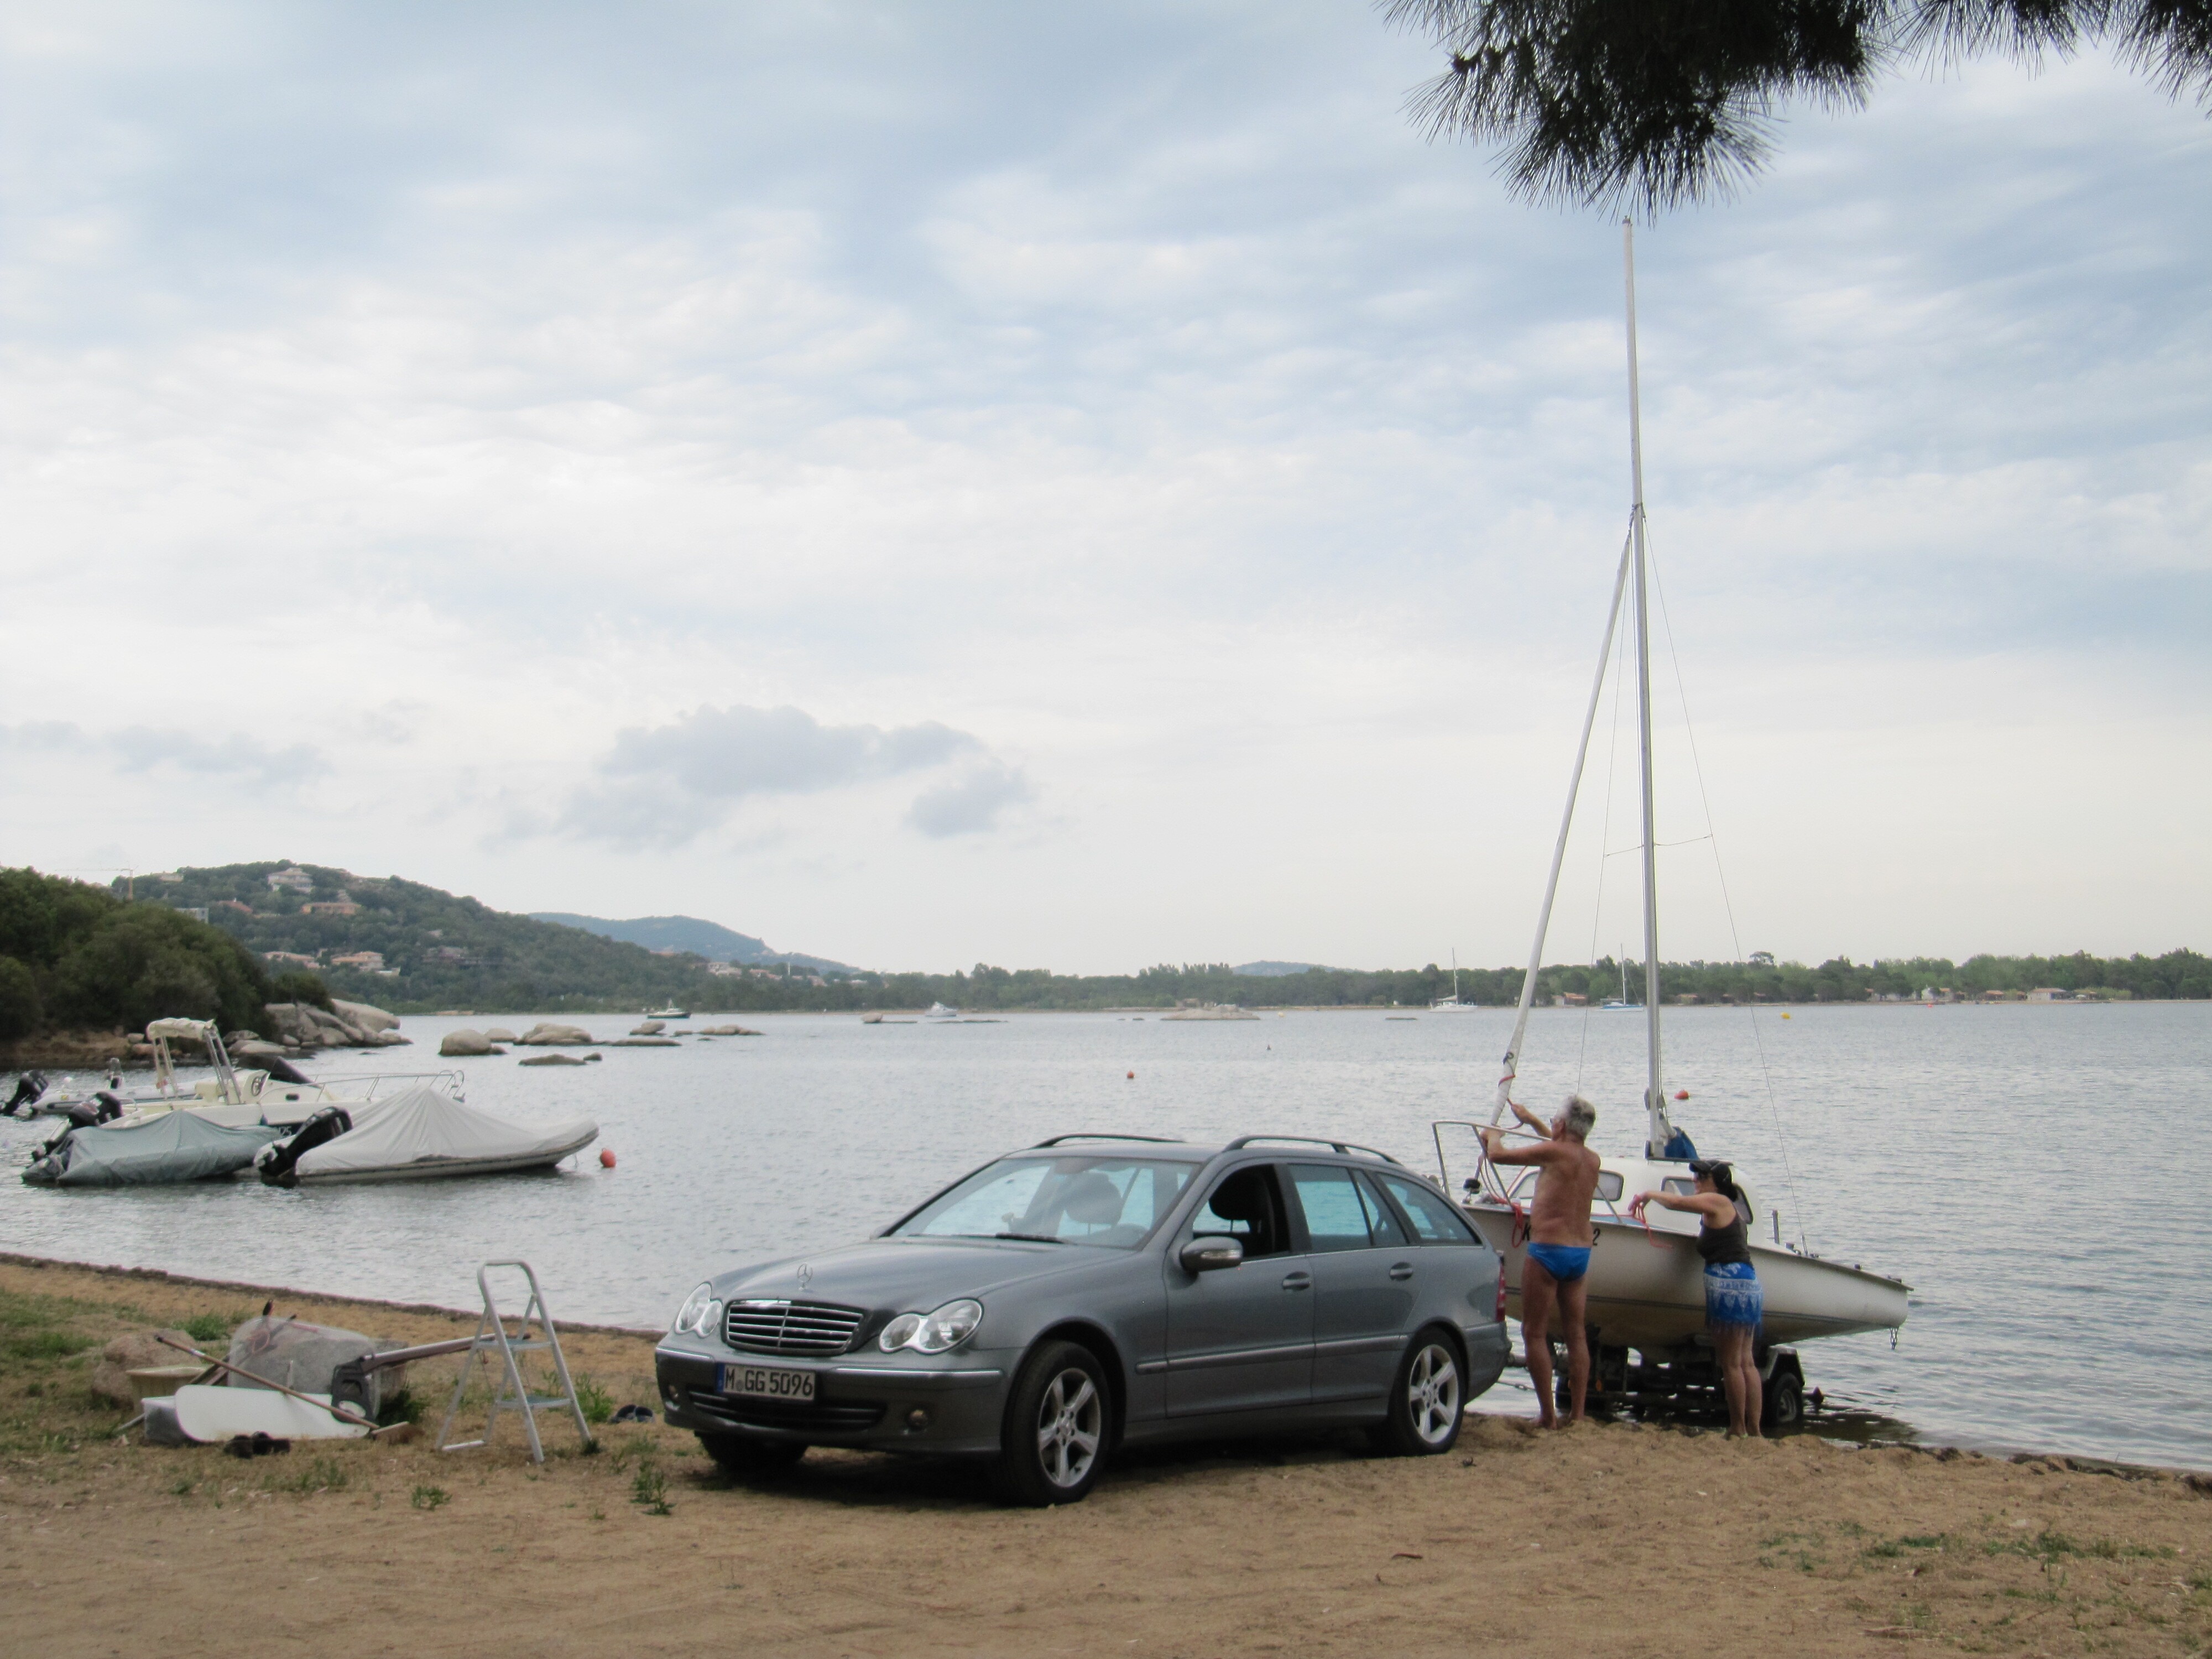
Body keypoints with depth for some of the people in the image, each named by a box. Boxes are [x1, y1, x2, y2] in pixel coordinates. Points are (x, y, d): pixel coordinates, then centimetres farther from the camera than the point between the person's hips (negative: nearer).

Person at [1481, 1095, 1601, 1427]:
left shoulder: (1553, 1152, -12)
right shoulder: (1592, 1160, 9)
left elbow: (1498, 1154, -8)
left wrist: (1493, 1136, 15)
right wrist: (1533, 1121, 45)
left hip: (1547, 1250, -7)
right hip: (1581, 1253, 7)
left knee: (1534, 1333, -1)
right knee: (1576, 1333, 10)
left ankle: (1548, 1415, -4)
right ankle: (1577, 1413, 10)